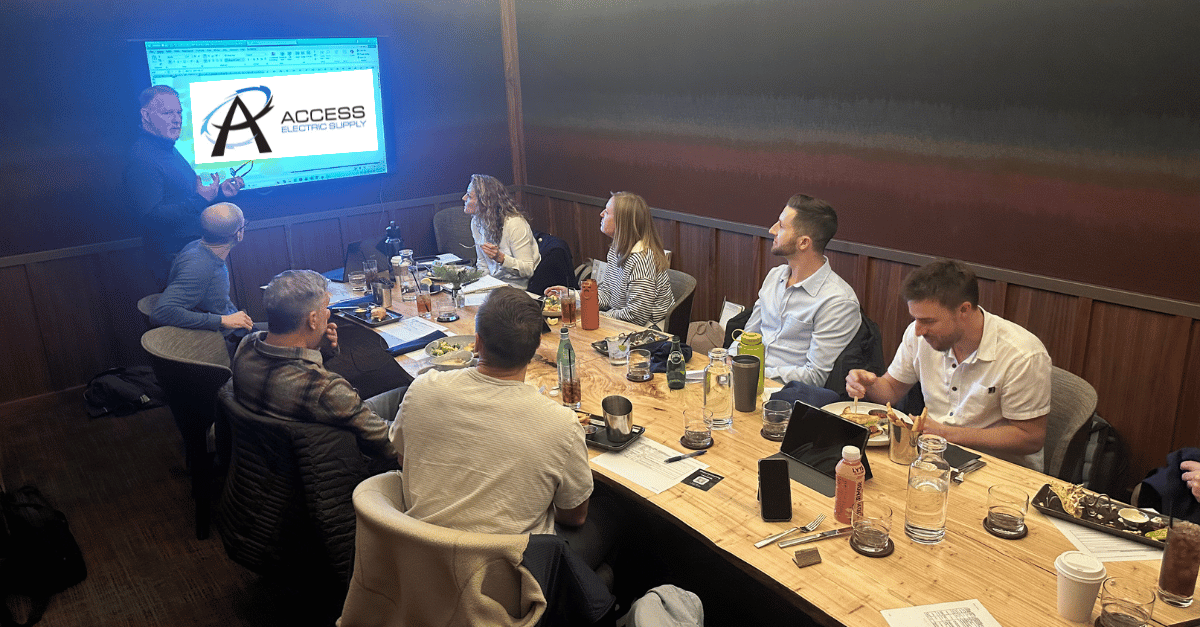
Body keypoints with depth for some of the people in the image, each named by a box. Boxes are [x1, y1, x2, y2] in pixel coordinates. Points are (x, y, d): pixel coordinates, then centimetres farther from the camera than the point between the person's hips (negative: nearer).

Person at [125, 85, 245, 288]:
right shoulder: (142, 159, -19)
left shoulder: (168, 149, 16)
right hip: (171, 260, -10)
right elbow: (151, 216, -27)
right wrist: (201, 199, -27)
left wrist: (220, 192, 11)